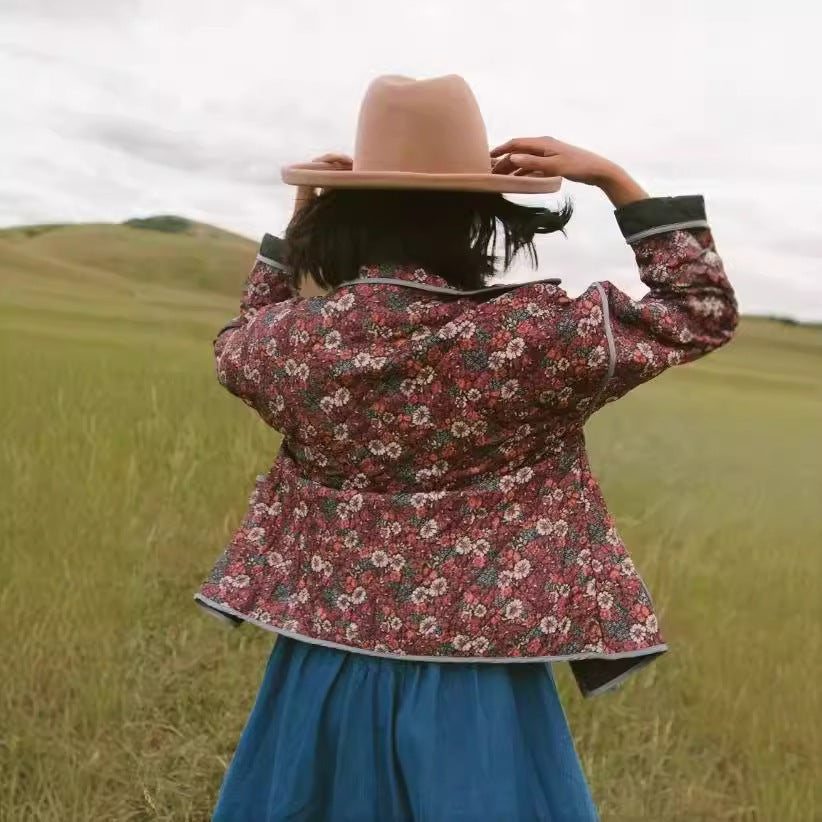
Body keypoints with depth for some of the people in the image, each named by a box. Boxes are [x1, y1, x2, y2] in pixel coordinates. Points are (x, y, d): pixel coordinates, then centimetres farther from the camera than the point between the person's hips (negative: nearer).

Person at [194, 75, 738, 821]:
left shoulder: (292, 337, -8)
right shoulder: (536, 334, -17)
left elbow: (240, 347, 19)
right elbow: (703, 310, -1)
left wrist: (297, 222, 16)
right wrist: (615, 180, 0)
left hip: (325, 674, 3)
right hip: (477, 688, -3)